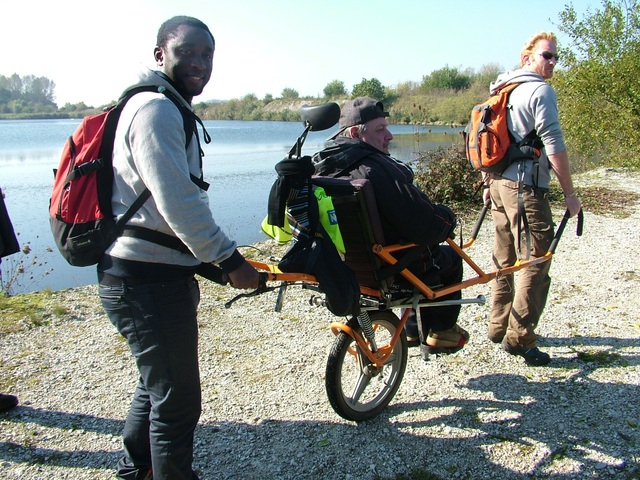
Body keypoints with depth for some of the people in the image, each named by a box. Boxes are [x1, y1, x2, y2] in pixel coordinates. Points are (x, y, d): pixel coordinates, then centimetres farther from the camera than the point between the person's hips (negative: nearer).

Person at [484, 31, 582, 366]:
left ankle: (499, 327, 25)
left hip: (500, 182, 9)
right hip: (526, 187, -9)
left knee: (505, 259, 16)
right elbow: (553, 144, -17)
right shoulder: (540, 90, -10)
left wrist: (489, 183, 26)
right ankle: (519, 338, -2)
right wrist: (569, 192, -12)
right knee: (535, 263, -5)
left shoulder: (503, 91, 17)